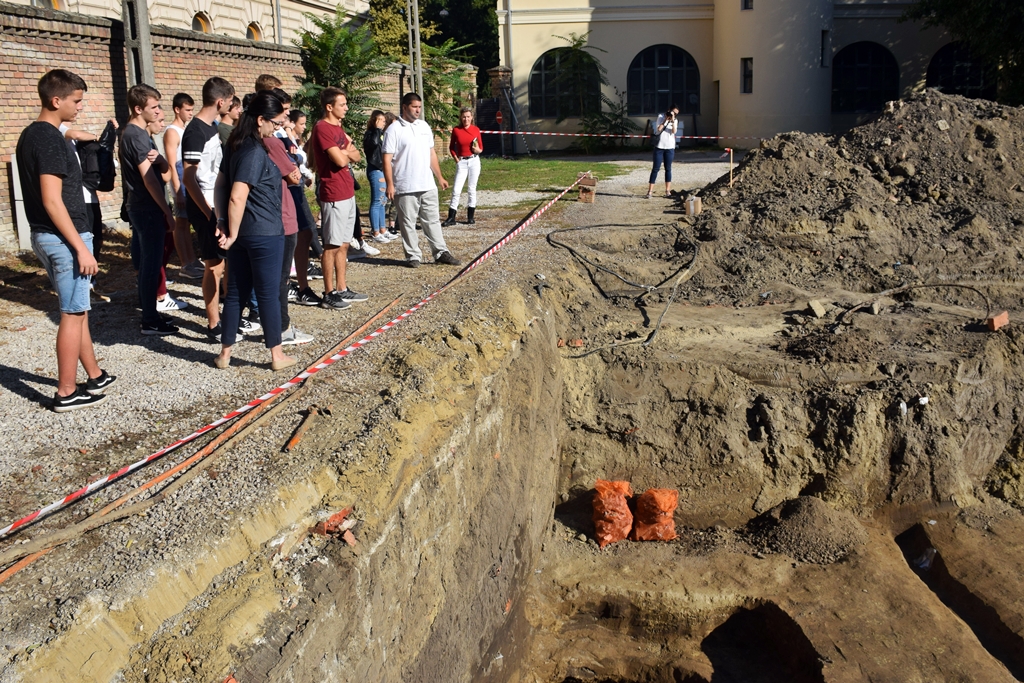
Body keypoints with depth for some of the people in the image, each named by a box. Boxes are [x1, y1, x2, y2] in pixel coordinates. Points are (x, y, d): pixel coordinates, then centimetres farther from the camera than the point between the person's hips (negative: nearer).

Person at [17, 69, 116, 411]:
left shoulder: (30, 136, 12)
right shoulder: (50, 139, -18)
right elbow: (52, 200, -23)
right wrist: (81, 247, -21)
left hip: (44, 235, 10)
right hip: (63, 238, -10)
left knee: (78, 309, 17)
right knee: (73, 313, -1)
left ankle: (95, 377, 28)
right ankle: (67, 393, 7)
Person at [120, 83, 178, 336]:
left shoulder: (136, 133, 14)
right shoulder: (136, 135, -15)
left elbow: (164, 168, 9)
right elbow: (149, 178, -20)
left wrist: (158, 158, -15)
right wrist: (167, 212, -18)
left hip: (142, 207, 10)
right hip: (148, 209, -10)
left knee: (146, 261, 15)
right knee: (151, 263, -5)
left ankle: (148, 312, 24)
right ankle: (151, 321, -1)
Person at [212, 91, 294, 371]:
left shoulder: (239, 146, 9)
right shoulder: (255, 152, -18)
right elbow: (237, 197, -24)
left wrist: (233, 232, 12)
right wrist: (232, 234, -15)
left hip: (244, 233, 8)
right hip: (264, 233, -8)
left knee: (237, 291, 12)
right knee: (268, 293, 2)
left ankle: (225, 352, 19)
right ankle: (277, 355, 13)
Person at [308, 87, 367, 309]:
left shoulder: (338, 128, 16)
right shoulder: (322, 128, -13)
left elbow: (356, 157, 12)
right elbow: (340, 160, -20)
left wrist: (345, 151, -8)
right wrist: (346, 150, 1)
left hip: (347, 194, 9)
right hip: (333, 196, -9)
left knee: (343, 245, 13)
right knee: (332, 246, -3)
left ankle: (342, 289, 20)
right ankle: (329, 294, 4)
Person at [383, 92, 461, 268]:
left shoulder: (424, 126, 11)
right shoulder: (394, 130, -7)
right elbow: (387, 159, -10)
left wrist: (440, 177, 16)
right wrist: (389, 184, -17)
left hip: (428, 185, 5)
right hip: (405, 187, -5)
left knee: (433, 220, 9)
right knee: (408, 223, 2)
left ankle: (441, 253, 14)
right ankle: (413, 255, 11)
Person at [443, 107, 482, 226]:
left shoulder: (476, 130, 2)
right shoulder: (456, 130, 1)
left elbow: (481, 148, 10)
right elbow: (451, 147, 10)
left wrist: (478, 150, -11)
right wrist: (456, 159, 0)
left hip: (474, 161, 1)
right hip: (461, 162, -1)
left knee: (472, 189, 5)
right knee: (456, 190, -5)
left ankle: (470, 216, 14)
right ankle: (451, 218, -1)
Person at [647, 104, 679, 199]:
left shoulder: (675, 120, 7)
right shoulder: (661, 116, 1)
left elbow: (674, 131, -9)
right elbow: (658, 129, -11)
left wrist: (672, 120, -17)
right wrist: (666, 119, -13)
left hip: (670, 147, 2)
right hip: (659, 146, -2)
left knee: (668, 169, 5)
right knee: (656, 168, -3)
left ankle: (667, 191, 8)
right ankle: (650, 191, -2)